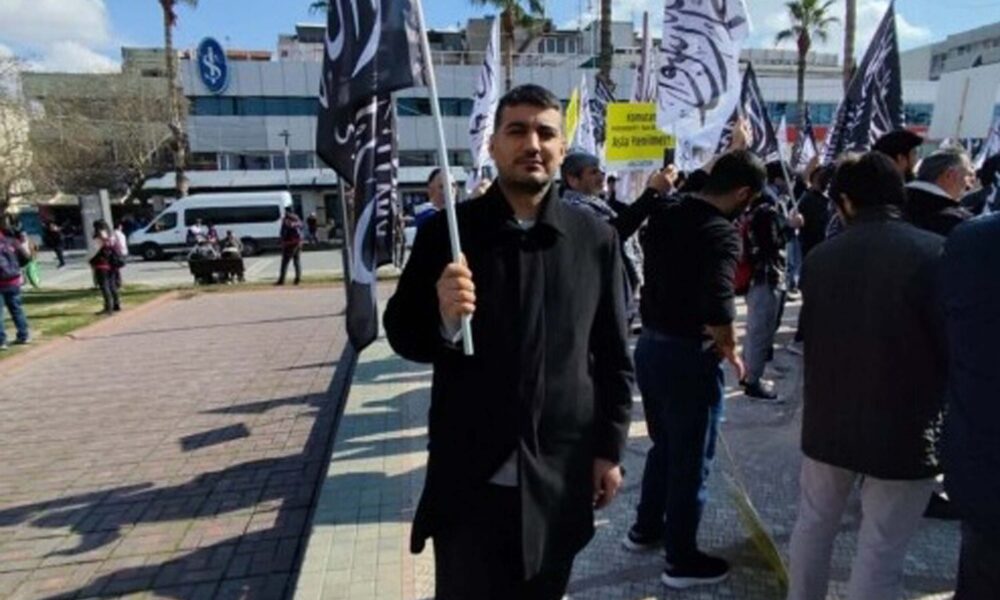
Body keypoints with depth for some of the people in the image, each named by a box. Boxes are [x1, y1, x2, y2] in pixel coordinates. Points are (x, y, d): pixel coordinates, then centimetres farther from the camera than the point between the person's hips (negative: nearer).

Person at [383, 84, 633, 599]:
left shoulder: (595, 239, -2)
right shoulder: (446, 230, -6)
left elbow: (614, 357, 3)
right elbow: (402, 335, -2)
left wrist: (609, 449, 4)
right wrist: (442, 319, -23)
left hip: (560, 477, 2)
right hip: (469, 478, -1)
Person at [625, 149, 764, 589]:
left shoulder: (663, 216, 5)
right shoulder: (722, 233, -19)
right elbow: (718, 305, -31)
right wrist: (730, 350, -15)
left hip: (650, 344, 8)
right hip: (689, 355, -8)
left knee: (663, 445, 24)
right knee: (691, 458, 9)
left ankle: (645, 529, 40)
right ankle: (681, 560, 24)